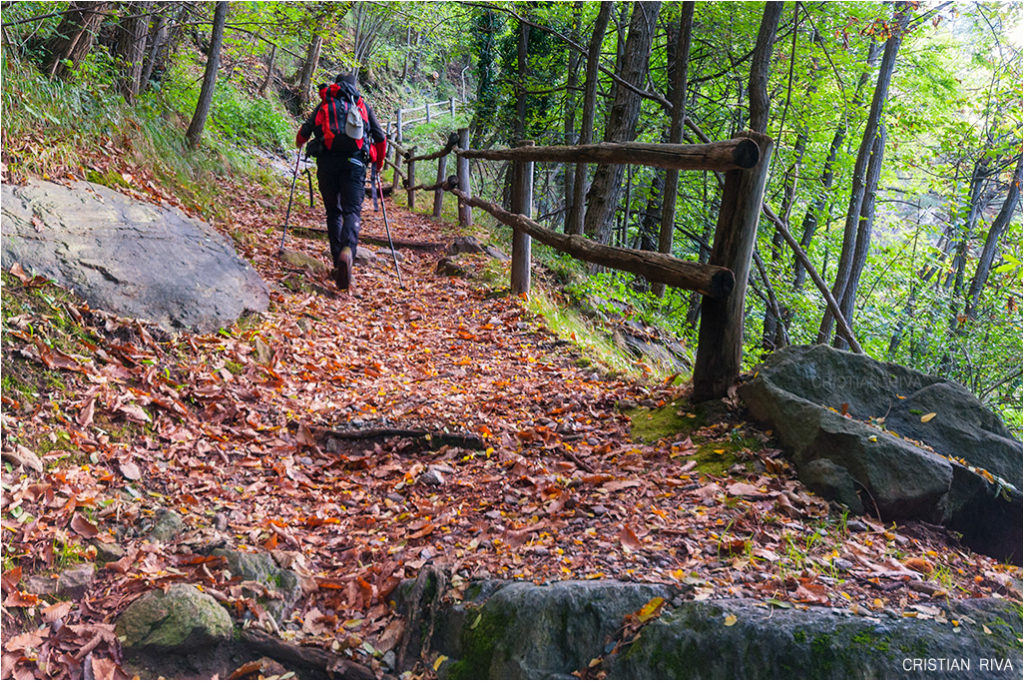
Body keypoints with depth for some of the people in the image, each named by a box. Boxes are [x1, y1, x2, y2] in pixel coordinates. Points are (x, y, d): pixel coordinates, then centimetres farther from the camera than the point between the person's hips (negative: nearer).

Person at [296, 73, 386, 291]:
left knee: (333, 212, 13)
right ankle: (347, 251, -36)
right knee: (352, 211, -7)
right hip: (354, 161, -1)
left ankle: (338, 263, 7)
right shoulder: (364, 105, 19)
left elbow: (305, 130, 9)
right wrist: (379, 163, 34)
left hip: (327, 160, 1)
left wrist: (299, 143, 33)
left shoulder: (324, 104, 18)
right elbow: (381, 139, 17)